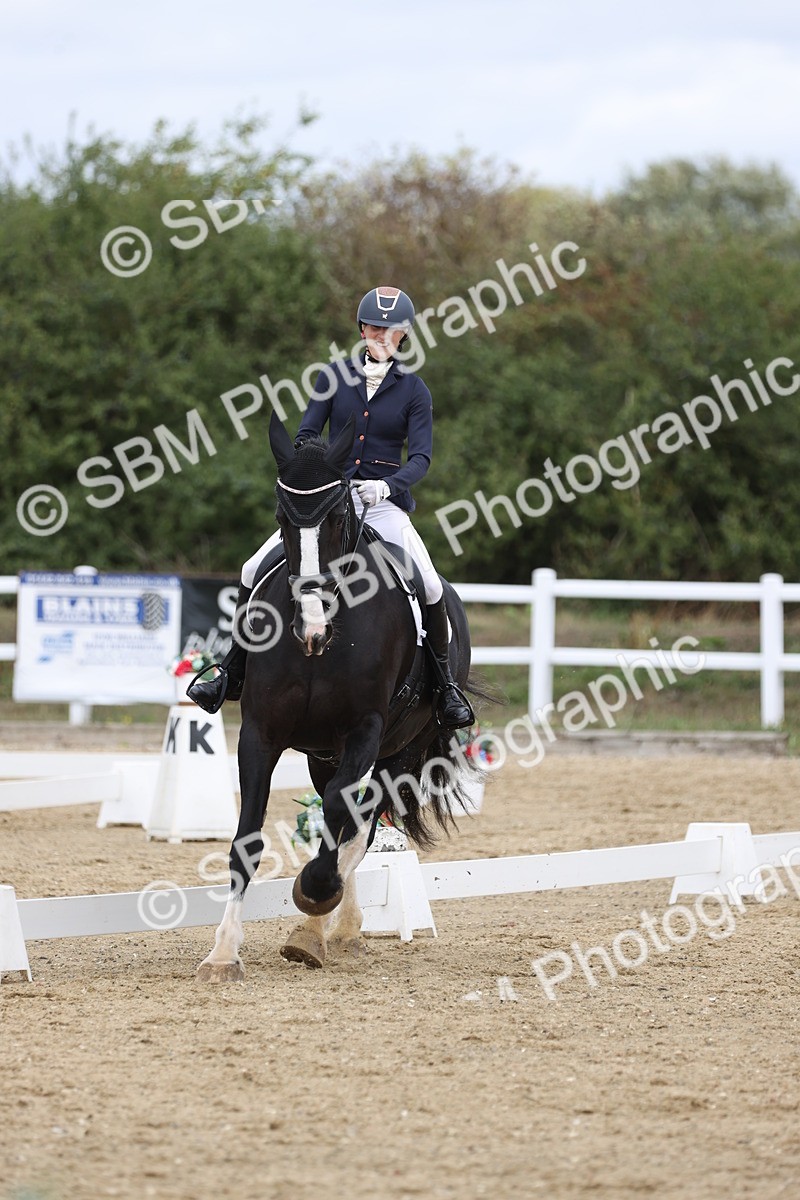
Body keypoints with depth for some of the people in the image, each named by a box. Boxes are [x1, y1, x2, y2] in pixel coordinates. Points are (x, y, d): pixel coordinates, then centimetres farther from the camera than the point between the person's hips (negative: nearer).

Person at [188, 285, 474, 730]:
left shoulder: (413, 390, 1)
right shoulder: (337, 376, 6)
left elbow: (421, 456, -8)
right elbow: (307, 433, 5)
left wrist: (387, 485, -27)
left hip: (384, 504, -2)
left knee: (430, 587, -24)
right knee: (255, 571, -12)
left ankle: (446, 682, -6)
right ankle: (233, 674, 2)